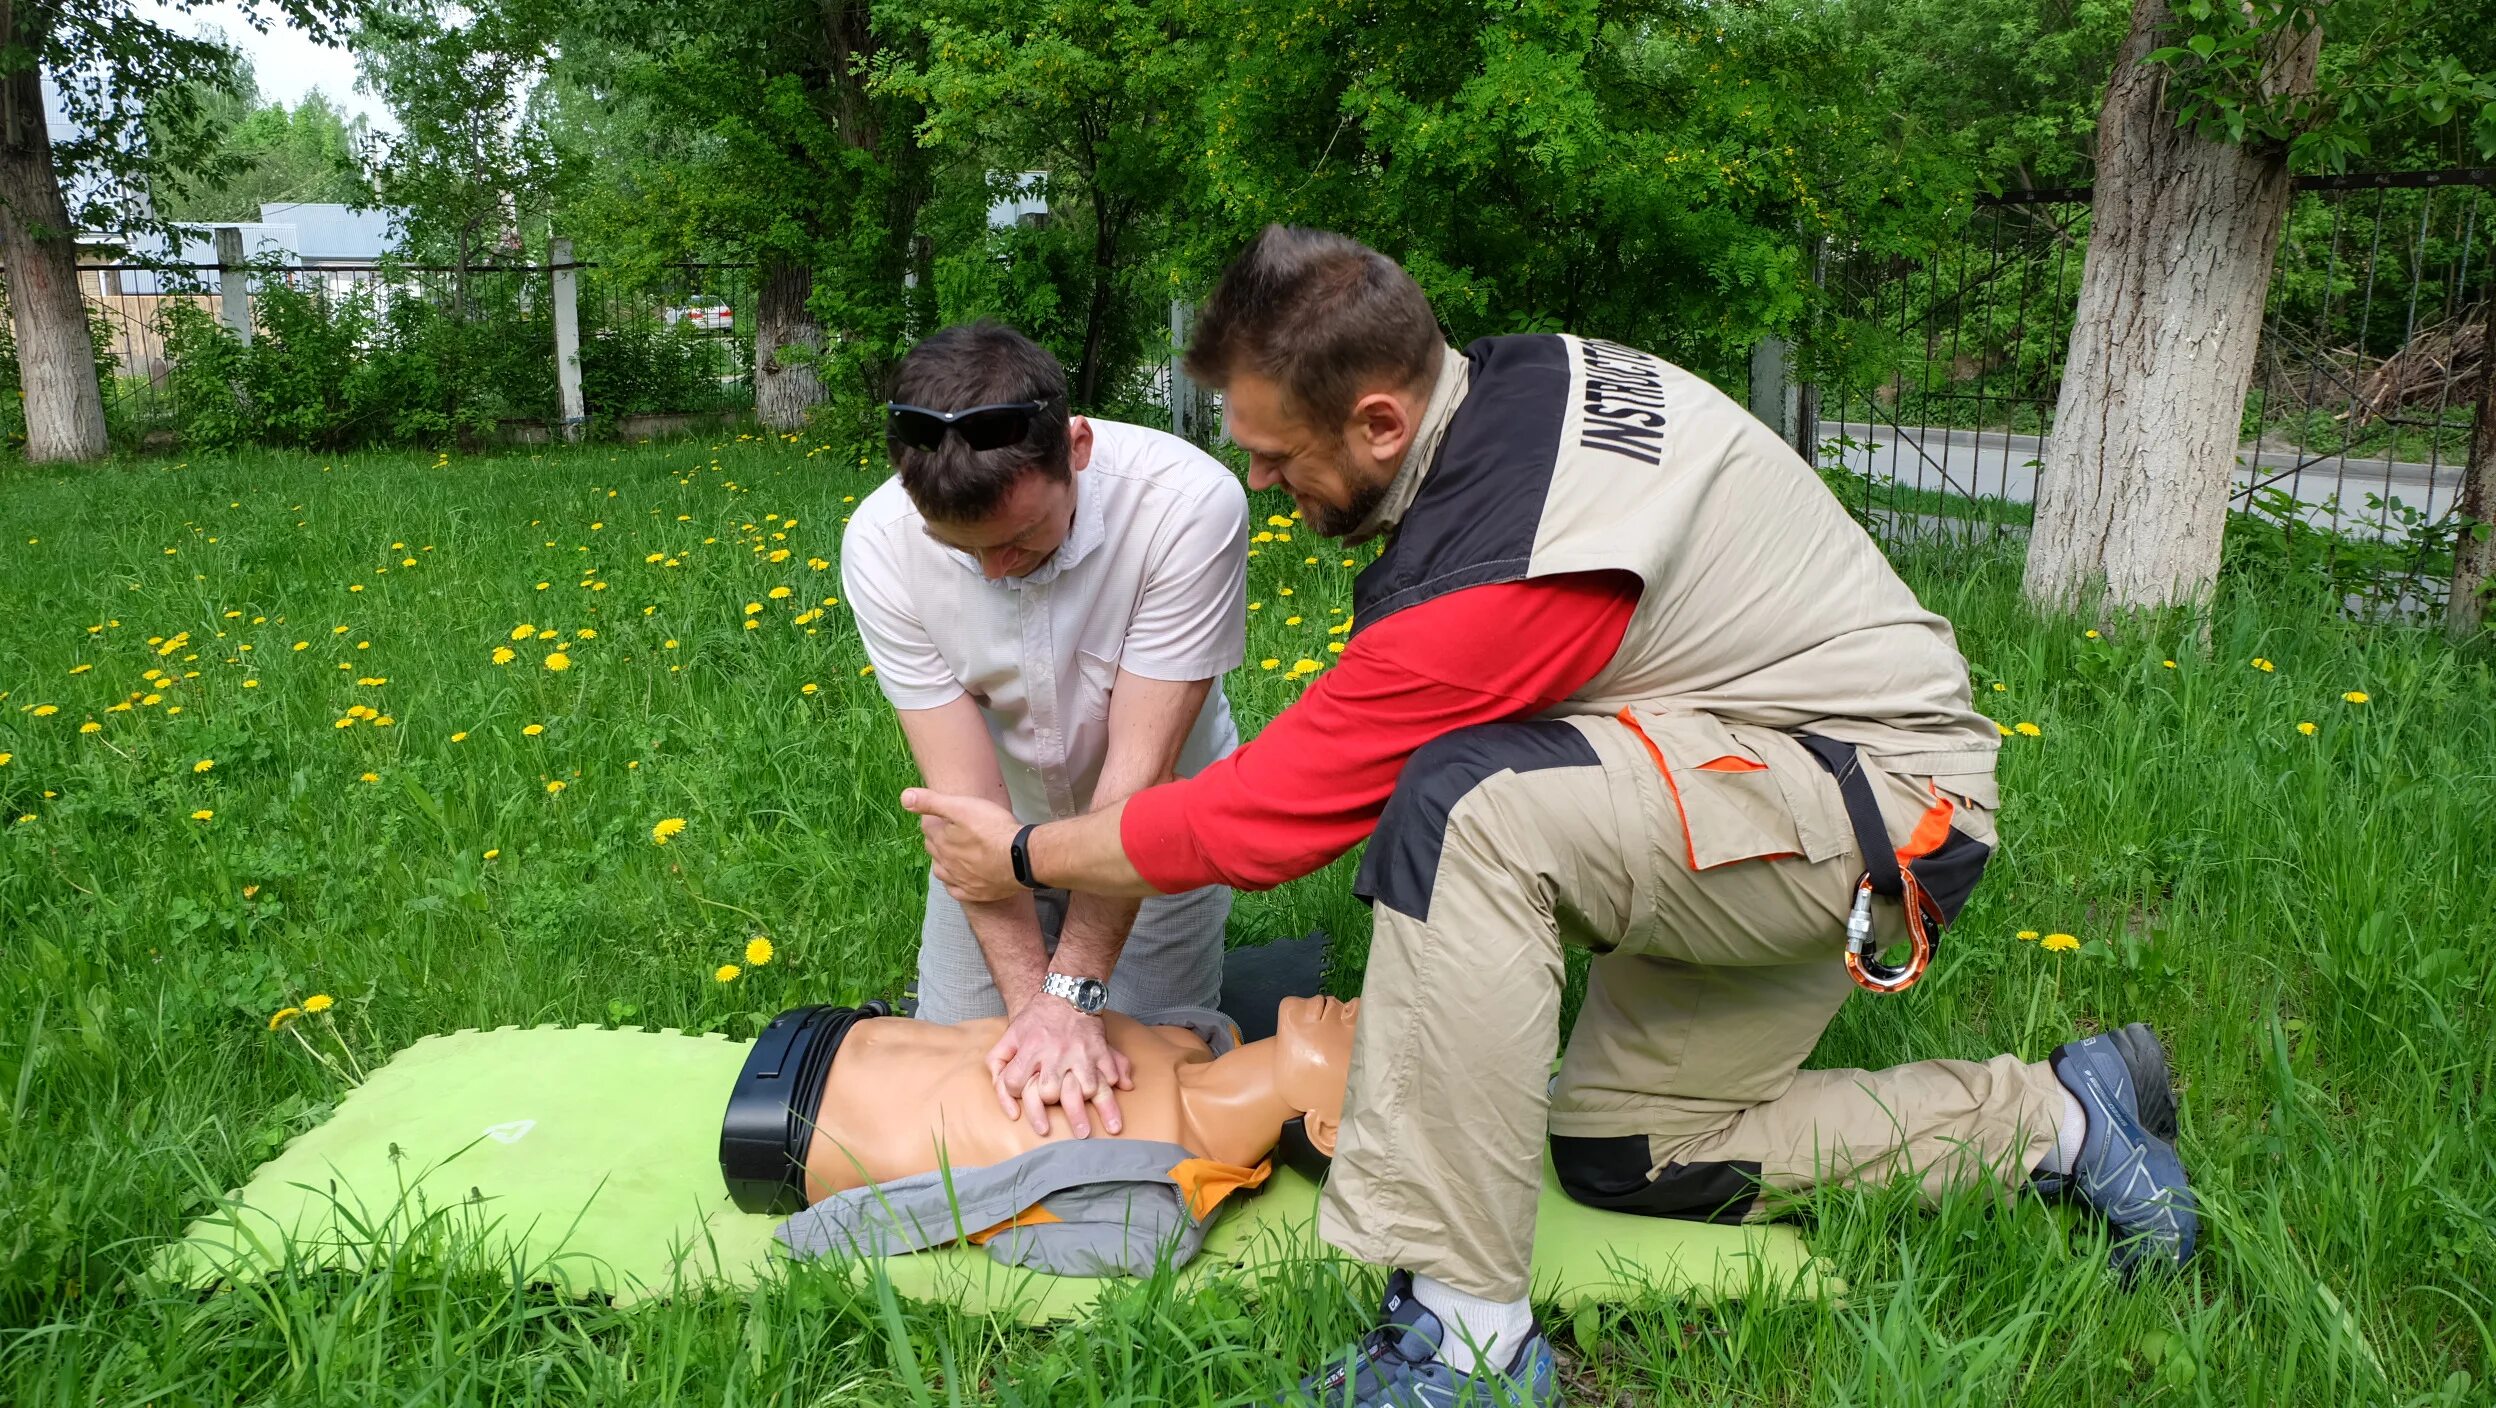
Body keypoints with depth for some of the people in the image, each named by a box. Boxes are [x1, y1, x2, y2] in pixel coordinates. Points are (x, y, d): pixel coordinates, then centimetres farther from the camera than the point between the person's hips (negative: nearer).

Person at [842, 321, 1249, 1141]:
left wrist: (1072, 995, -30)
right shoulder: (880, 547, -26)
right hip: (1004, 832, 2)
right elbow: (963, 790, -25)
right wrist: (1031, 999, -30)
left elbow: (1139, 772, -31)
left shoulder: (1188, 504, -34)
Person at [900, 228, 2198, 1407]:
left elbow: (1269, 815, -21)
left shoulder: (1486, 578, -31)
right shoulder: (1525, 374, -4)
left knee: (1464, 811, -34)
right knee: (1622, 1153, 13)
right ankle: (2053, 1114, 21)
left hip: (1890, 800, -10)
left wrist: (1024, 854, -6)